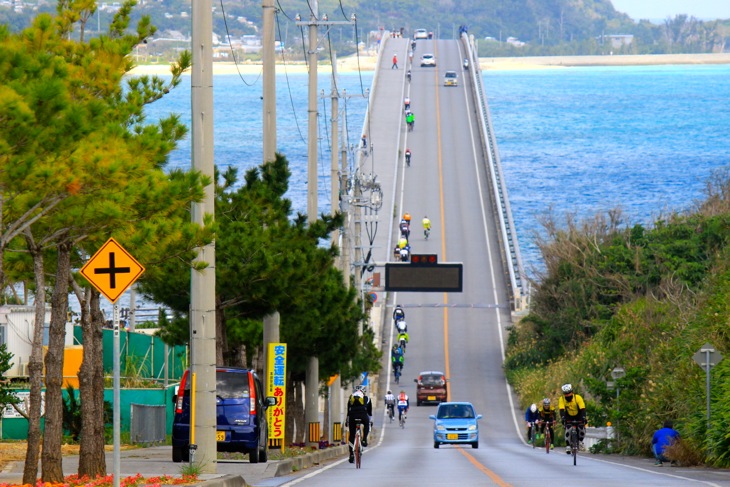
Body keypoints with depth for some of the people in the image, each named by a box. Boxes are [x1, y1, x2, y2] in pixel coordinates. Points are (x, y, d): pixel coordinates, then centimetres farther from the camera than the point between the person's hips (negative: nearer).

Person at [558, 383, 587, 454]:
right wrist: (563, 418, -49)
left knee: (582, 428, -20)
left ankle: (580, 441, 8)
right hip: (569, 416, 1)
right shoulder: (562, 399, -25)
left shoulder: (578, 398, -29)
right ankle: (568, 446, -7)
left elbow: (582, 409, -35)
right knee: (567, 430, -18)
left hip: (578, 415, -1)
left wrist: (583, 418, -49)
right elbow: (561, 410, -33)